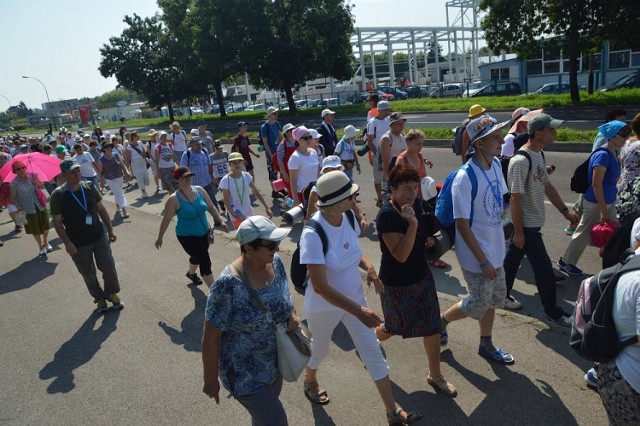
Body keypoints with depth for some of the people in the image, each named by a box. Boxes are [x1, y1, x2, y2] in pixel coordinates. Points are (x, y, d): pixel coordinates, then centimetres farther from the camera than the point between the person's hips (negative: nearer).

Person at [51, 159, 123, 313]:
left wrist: (110, 230, 6)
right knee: (88, 275, 11)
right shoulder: (58, 195, -12)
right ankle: (99, 298, 31)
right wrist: (67, 242, -17)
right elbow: (57, 222, -10)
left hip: (99, 237, 2)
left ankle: (112, 293, 26)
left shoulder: (90, 188, -3)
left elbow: (101, 210, 6)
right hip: (77, 244, -2)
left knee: (109, 267, 1)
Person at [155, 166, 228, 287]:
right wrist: (160, 238, -3)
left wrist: (221, 220, -6)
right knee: (205, 262, -8)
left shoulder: (199, 190, -5)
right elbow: (166, 219, -11)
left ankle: (191, 273, 61)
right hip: (187, 236, -6)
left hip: (204, 233, 6)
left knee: (198, 257, 28)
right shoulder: (174, 199, -19)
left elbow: (211, 207, 4)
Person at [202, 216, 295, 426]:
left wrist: (292, 314, -11)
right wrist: (211, 380, -11)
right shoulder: (229, 285, -31)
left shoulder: (276, 262, -11)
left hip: (275, 362, 6)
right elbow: (210, 338, -21)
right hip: (245, 373, -6)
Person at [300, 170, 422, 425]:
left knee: (373, 353, 10)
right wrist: (358, 311, -35)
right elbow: (320, 287, -33)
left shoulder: (348, 217, -12)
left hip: (354, 298, 5)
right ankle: (310, 382, 57)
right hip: (324, 307, -5)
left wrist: (369, 267, -12)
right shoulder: (313, 234, -33)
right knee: (319, 351, 23)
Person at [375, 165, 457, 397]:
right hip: (397, 284, -6)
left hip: (421, 276, 6)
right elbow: (400, 255, -32)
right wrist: (412, 224, -39)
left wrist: (427, 239, -2)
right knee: (394, 328, 15)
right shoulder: (386, 215, -27)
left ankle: (435, 375, 29)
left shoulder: (415, 203, -3)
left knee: (433, 326, 9)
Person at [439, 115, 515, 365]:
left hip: (495, 250, 8)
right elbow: (462, 225, -22)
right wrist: (483, 261, -19)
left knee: (494, 298, 19)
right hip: (476, 255, -8)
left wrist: (501, 240, 14)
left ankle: (486, 345, 39)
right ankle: (442, 320, 32)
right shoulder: (465, 178, -26)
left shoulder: (496, 165, -2)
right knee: (479, 304, 6)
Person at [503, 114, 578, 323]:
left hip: (532, 222, 9)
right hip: (527, 225, -9)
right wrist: (519, 231, -20)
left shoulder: (539, 155, 6)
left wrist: (565, 210, 13)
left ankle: (502, 295, 35)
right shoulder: (521, 161, -24)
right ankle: (553, 313, 15)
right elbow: (515, 198, -23)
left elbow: (547, 186, 16)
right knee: (544, 268, 0)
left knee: (513, 258, 20)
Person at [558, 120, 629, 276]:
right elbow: (596, 184, -25)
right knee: (585, 234, 6)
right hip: (595, 203, -9)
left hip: (608, 202, 9)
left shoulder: (613, 153, 7)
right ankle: (566, 262, 23)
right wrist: (604, 211, -23)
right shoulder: (602, 155, -22)